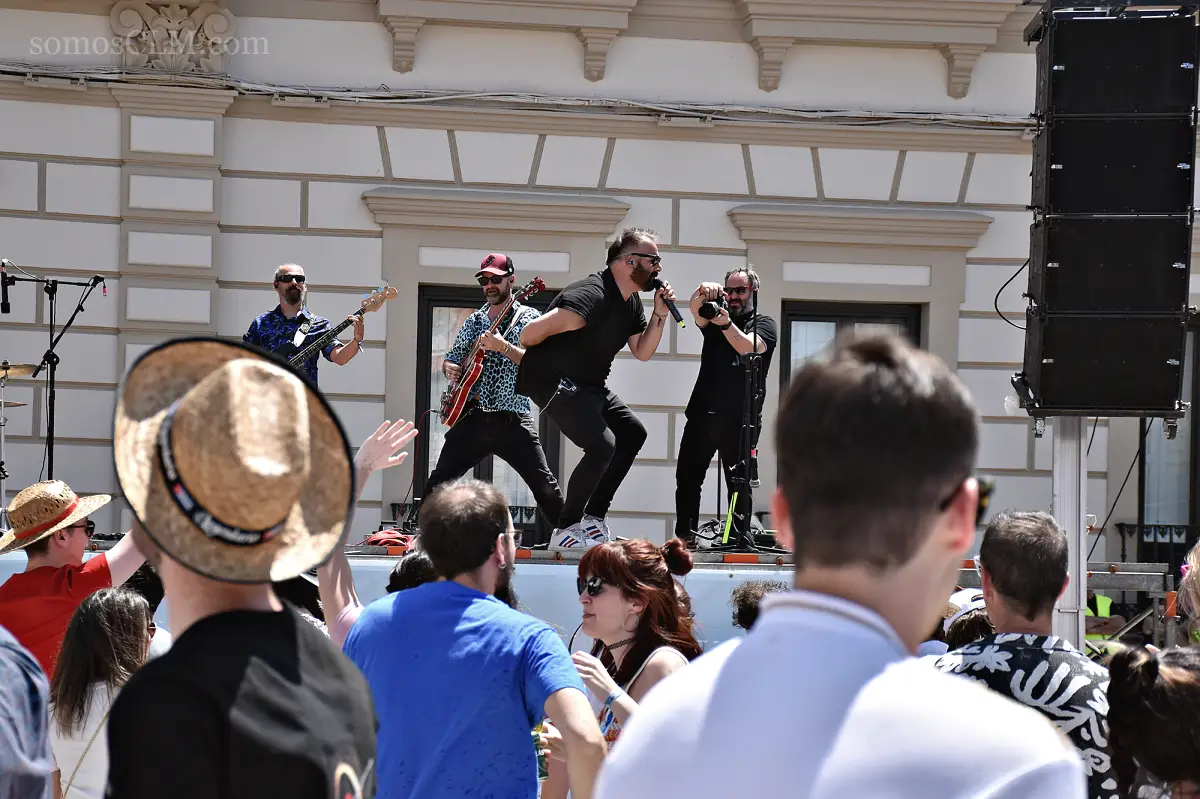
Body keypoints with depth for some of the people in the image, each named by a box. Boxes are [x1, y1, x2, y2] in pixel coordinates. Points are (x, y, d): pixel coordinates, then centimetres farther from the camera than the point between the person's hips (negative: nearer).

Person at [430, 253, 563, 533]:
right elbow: (450, 361, 25)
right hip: (471, 416, 4)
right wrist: (451, 369, 1)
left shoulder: (528, 318, 3)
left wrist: (503, 346, -24)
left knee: (546, 487, -11)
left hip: (512, 420, -4)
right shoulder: (474, 321, 17)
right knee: (437, 484, 1)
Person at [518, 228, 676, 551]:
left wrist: (660, 315, -2)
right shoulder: (593, 296, -26)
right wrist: (537, 363, -8)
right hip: (553, 380, -11)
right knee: (602, 445, -22)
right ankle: (565, 532, -11)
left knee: (633, 433, 12)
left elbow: (642, 352, 13)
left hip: (589, 384, 11)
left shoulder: (631, 302, 7)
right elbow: (532, 331, -30)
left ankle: (594, 517, 15)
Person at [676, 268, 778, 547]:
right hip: (702, 414, 4)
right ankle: (684, 536, 5)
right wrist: (703, 293, -29)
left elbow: (749, 348, -14)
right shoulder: (715, 316, 17)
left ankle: (741, 538, -1)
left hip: (740, 419, -4)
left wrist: (726, 323, -30)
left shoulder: (764, 325, 7)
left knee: (739, 481, -4)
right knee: (687, 476, 1)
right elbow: (696, 309, -6)